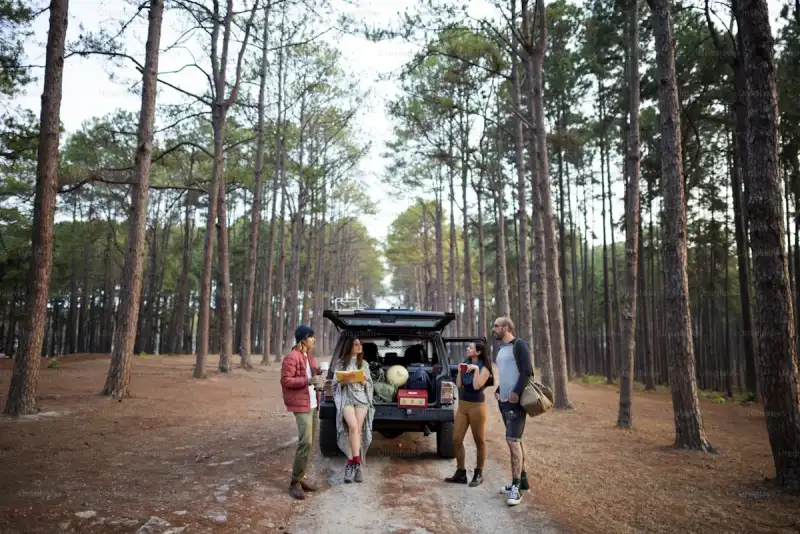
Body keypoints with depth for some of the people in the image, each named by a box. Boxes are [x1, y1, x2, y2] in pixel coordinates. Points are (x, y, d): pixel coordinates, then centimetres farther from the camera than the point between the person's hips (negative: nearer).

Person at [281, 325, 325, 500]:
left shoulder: (309, 356, 15)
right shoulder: (292, 357, -13)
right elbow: (285, 380, -17)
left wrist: (318, 378, 5)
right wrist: (308, 381, -23)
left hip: (313, 404, 10)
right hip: (301, 405, -9)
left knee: (310, 442, 11)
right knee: (305, 442, -14)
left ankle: (300, 478, 21)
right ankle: (295, 482, -3)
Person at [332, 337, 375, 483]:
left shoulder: (364, 364, 17)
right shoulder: (340, 363, 10)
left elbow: (370, 384, 17)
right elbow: (335, 382, 9)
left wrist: (364, 382, -4)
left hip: (361, 397, 3)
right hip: (346, 398, -2)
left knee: (358, 430, -7)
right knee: (353, 427, -22)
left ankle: (351, 464, 0)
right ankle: (356, 462, -20)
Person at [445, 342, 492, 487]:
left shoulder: (484, 368, -8)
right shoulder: (465, 364, 11)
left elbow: (477, 386, -21)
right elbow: (458, 384, 6)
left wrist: (476, 369, -20)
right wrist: (459, 371, -5)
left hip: (477, 406, -6)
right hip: (462, 405, 6)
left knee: (479, 441, 4)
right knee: (456, 439, 3)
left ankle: (478, 474, 15)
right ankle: (461, 472, 13)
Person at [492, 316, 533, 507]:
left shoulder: (519, 345, -9)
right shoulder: (501, 349, 16)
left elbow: (527, 370, -17)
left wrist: (516, 392, -23)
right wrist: (497, 391, 12)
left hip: (516, 400, -9)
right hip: (504, 400, 9)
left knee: (512, 440, -13)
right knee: (516, 440, 13)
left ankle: (516, 487, -10)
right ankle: (522, 481, 21)